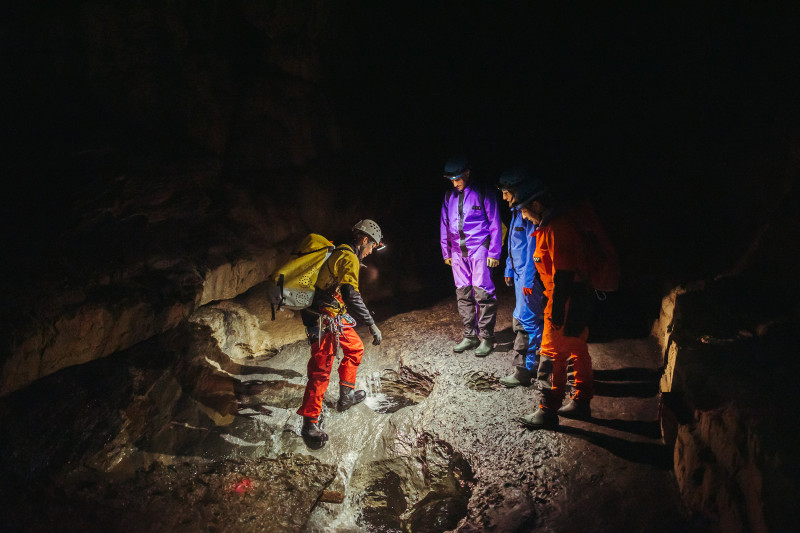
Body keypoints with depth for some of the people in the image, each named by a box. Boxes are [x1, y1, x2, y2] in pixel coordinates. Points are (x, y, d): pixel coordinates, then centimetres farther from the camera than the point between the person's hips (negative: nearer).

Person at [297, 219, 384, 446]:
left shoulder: (341, 253, 13)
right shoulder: (349, 259, -19)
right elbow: (351, 295, -33)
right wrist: (371, 324, -34)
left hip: (336, 317, 11)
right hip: (325, 321, -11)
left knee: (355, 349, 24)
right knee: (321, 369, -9)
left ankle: (346, 395, 35)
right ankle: (309, 424, -5)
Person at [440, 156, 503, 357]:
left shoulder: (482, 194, -4)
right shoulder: (449, 196, 11)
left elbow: (494, 224, -3)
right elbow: (444, 225, 18)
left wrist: (494, 252, -6)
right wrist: (446, 251, 15)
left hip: (478, 248, -5)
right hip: (457, 251, 5)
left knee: (482, 292, -8)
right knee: (463, 294, 8)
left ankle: (486, 338, 1)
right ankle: (470, 336, 17)